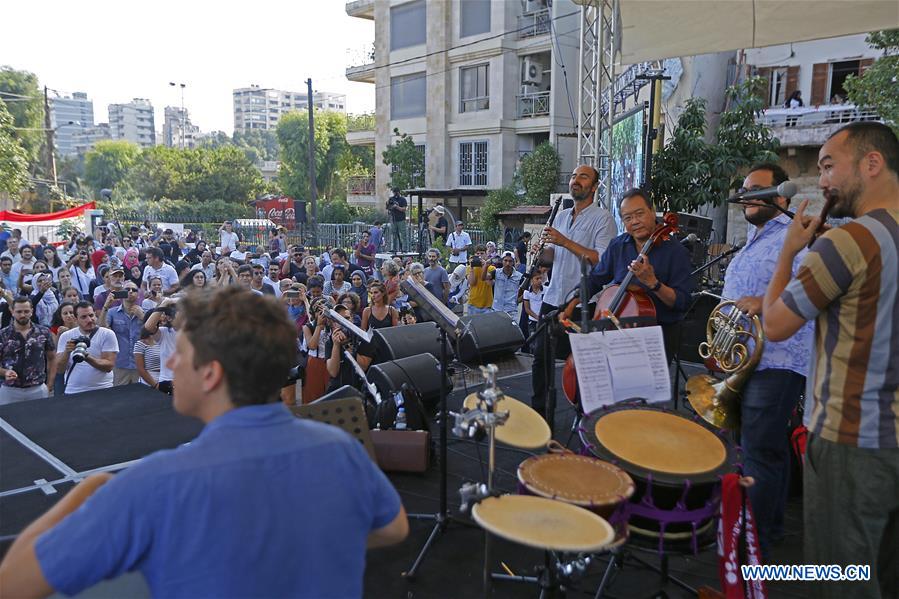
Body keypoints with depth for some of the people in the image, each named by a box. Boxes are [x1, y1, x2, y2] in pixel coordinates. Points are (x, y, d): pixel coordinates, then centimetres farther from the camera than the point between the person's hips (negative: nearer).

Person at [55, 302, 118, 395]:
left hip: (102, 391, -2)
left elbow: (109, 366, -11)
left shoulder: (108, 334, -4)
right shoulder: (65, 336, 5)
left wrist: (88, 358, -26)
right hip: (73, 392, 2)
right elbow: (59, 369, -1)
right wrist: (67, 352, -18)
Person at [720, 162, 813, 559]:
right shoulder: (752, 244, 21)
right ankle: (770, 528, 30)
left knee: (760, 454, -8)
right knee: (769, 448, 18)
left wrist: (764, 303, -33)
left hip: (776, 364, -10)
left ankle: (753, 545, 0)